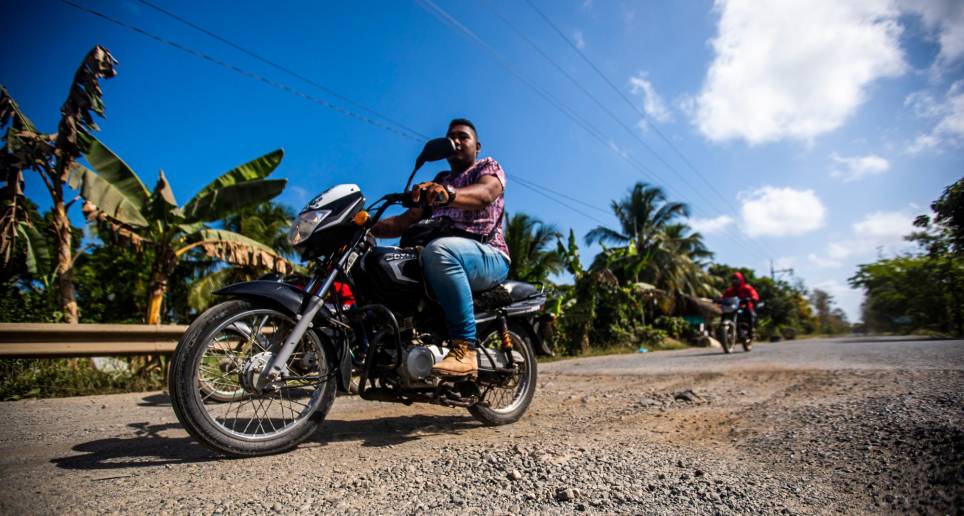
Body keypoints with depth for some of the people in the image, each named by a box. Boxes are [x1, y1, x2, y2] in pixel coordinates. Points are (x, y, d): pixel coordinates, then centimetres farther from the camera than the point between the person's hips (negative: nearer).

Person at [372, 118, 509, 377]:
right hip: (446, 256, 7)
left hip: (488, 256, -6)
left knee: (438, 250, -39)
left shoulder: (488, 166, 8)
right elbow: (405, 222, 19)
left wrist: (448, 194, -39)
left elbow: (485, 193, -19)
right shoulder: (439, 181, 26)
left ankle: (464, 349, -37)